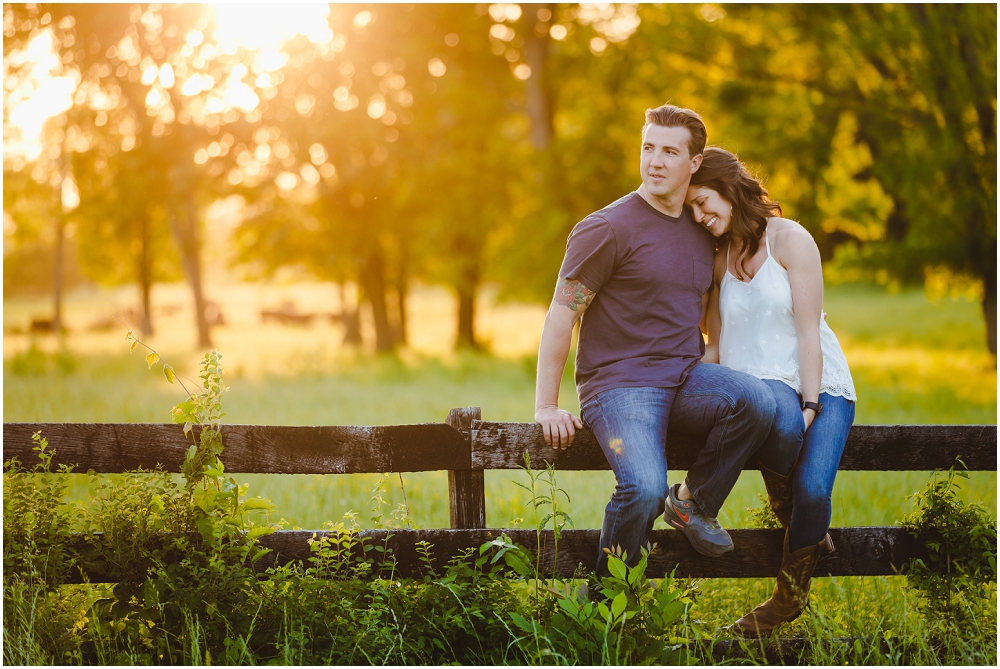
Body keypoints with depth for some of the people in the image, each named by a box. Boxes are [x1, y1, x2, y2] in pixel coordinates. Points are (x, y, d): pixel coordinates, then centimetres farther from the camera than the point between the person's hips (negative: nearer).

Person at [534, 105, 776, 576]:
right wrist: (546, 406, -8)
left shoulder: (701, 233, 15)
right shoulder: (608, 229, -6)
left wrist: (717, 386, 20)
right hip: (619, 383, -6)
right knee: (644, 487, -31)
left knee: (757, 400, -26)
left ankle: (692, 502, -2)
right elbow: (561, 316, -5)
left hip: (685, 378, 6)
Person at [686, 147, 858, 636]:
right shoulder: (719, 260, 14)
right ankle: (784, 507, -10)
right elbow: (716, 347, 17)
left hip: (821, 383, -2)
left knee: (812, 491, -27)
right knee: (782, 422, -39)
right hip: (759, 385, 2)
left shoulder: (789, 239, -2)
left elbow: (808, 330, -8)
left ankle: (789, 595, -3)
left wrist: (811, 406, -15)